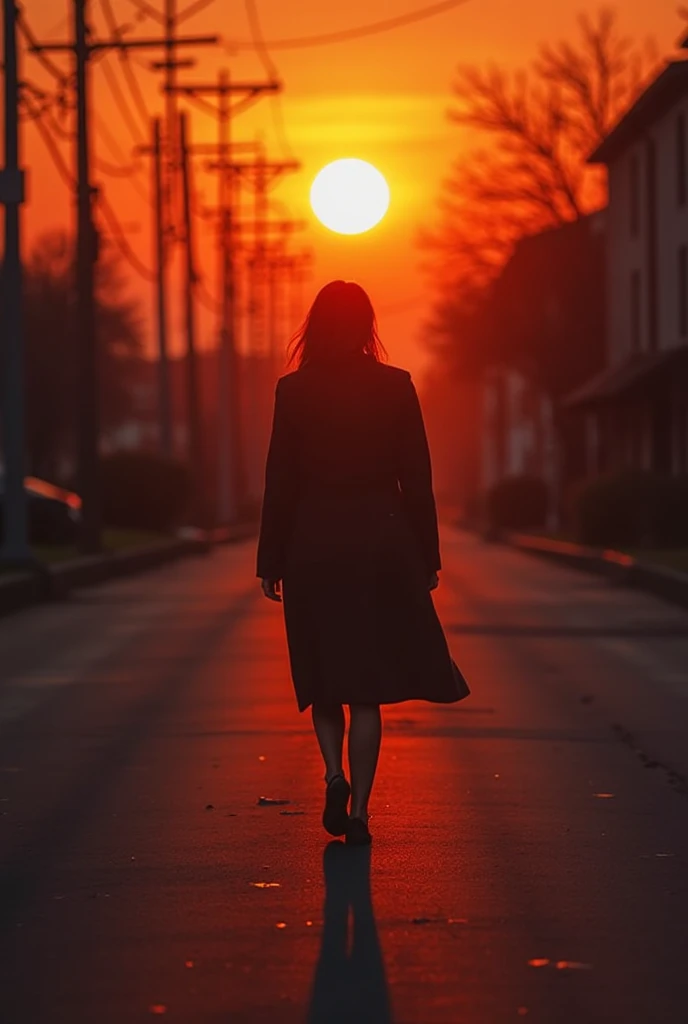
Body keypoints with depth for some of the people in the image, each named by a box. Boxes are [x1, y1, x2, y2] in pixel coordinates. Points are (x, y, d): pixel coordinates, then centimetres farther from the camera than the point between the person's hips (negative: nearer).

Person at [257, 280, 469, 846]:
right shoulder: (397, 387, -2)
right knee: (367, 682, 4)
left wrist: (271, 561, 4)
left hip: (315, 544, 0)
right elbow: (417, 478, 0)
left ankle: (335, 774, -2)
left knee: (324, 672, 17)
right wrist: (426, 556, 8)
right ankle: (359, 809, 1)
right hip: (382, 542, 0)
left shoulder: (294, 391, -4)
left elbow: (281, 480, -3)